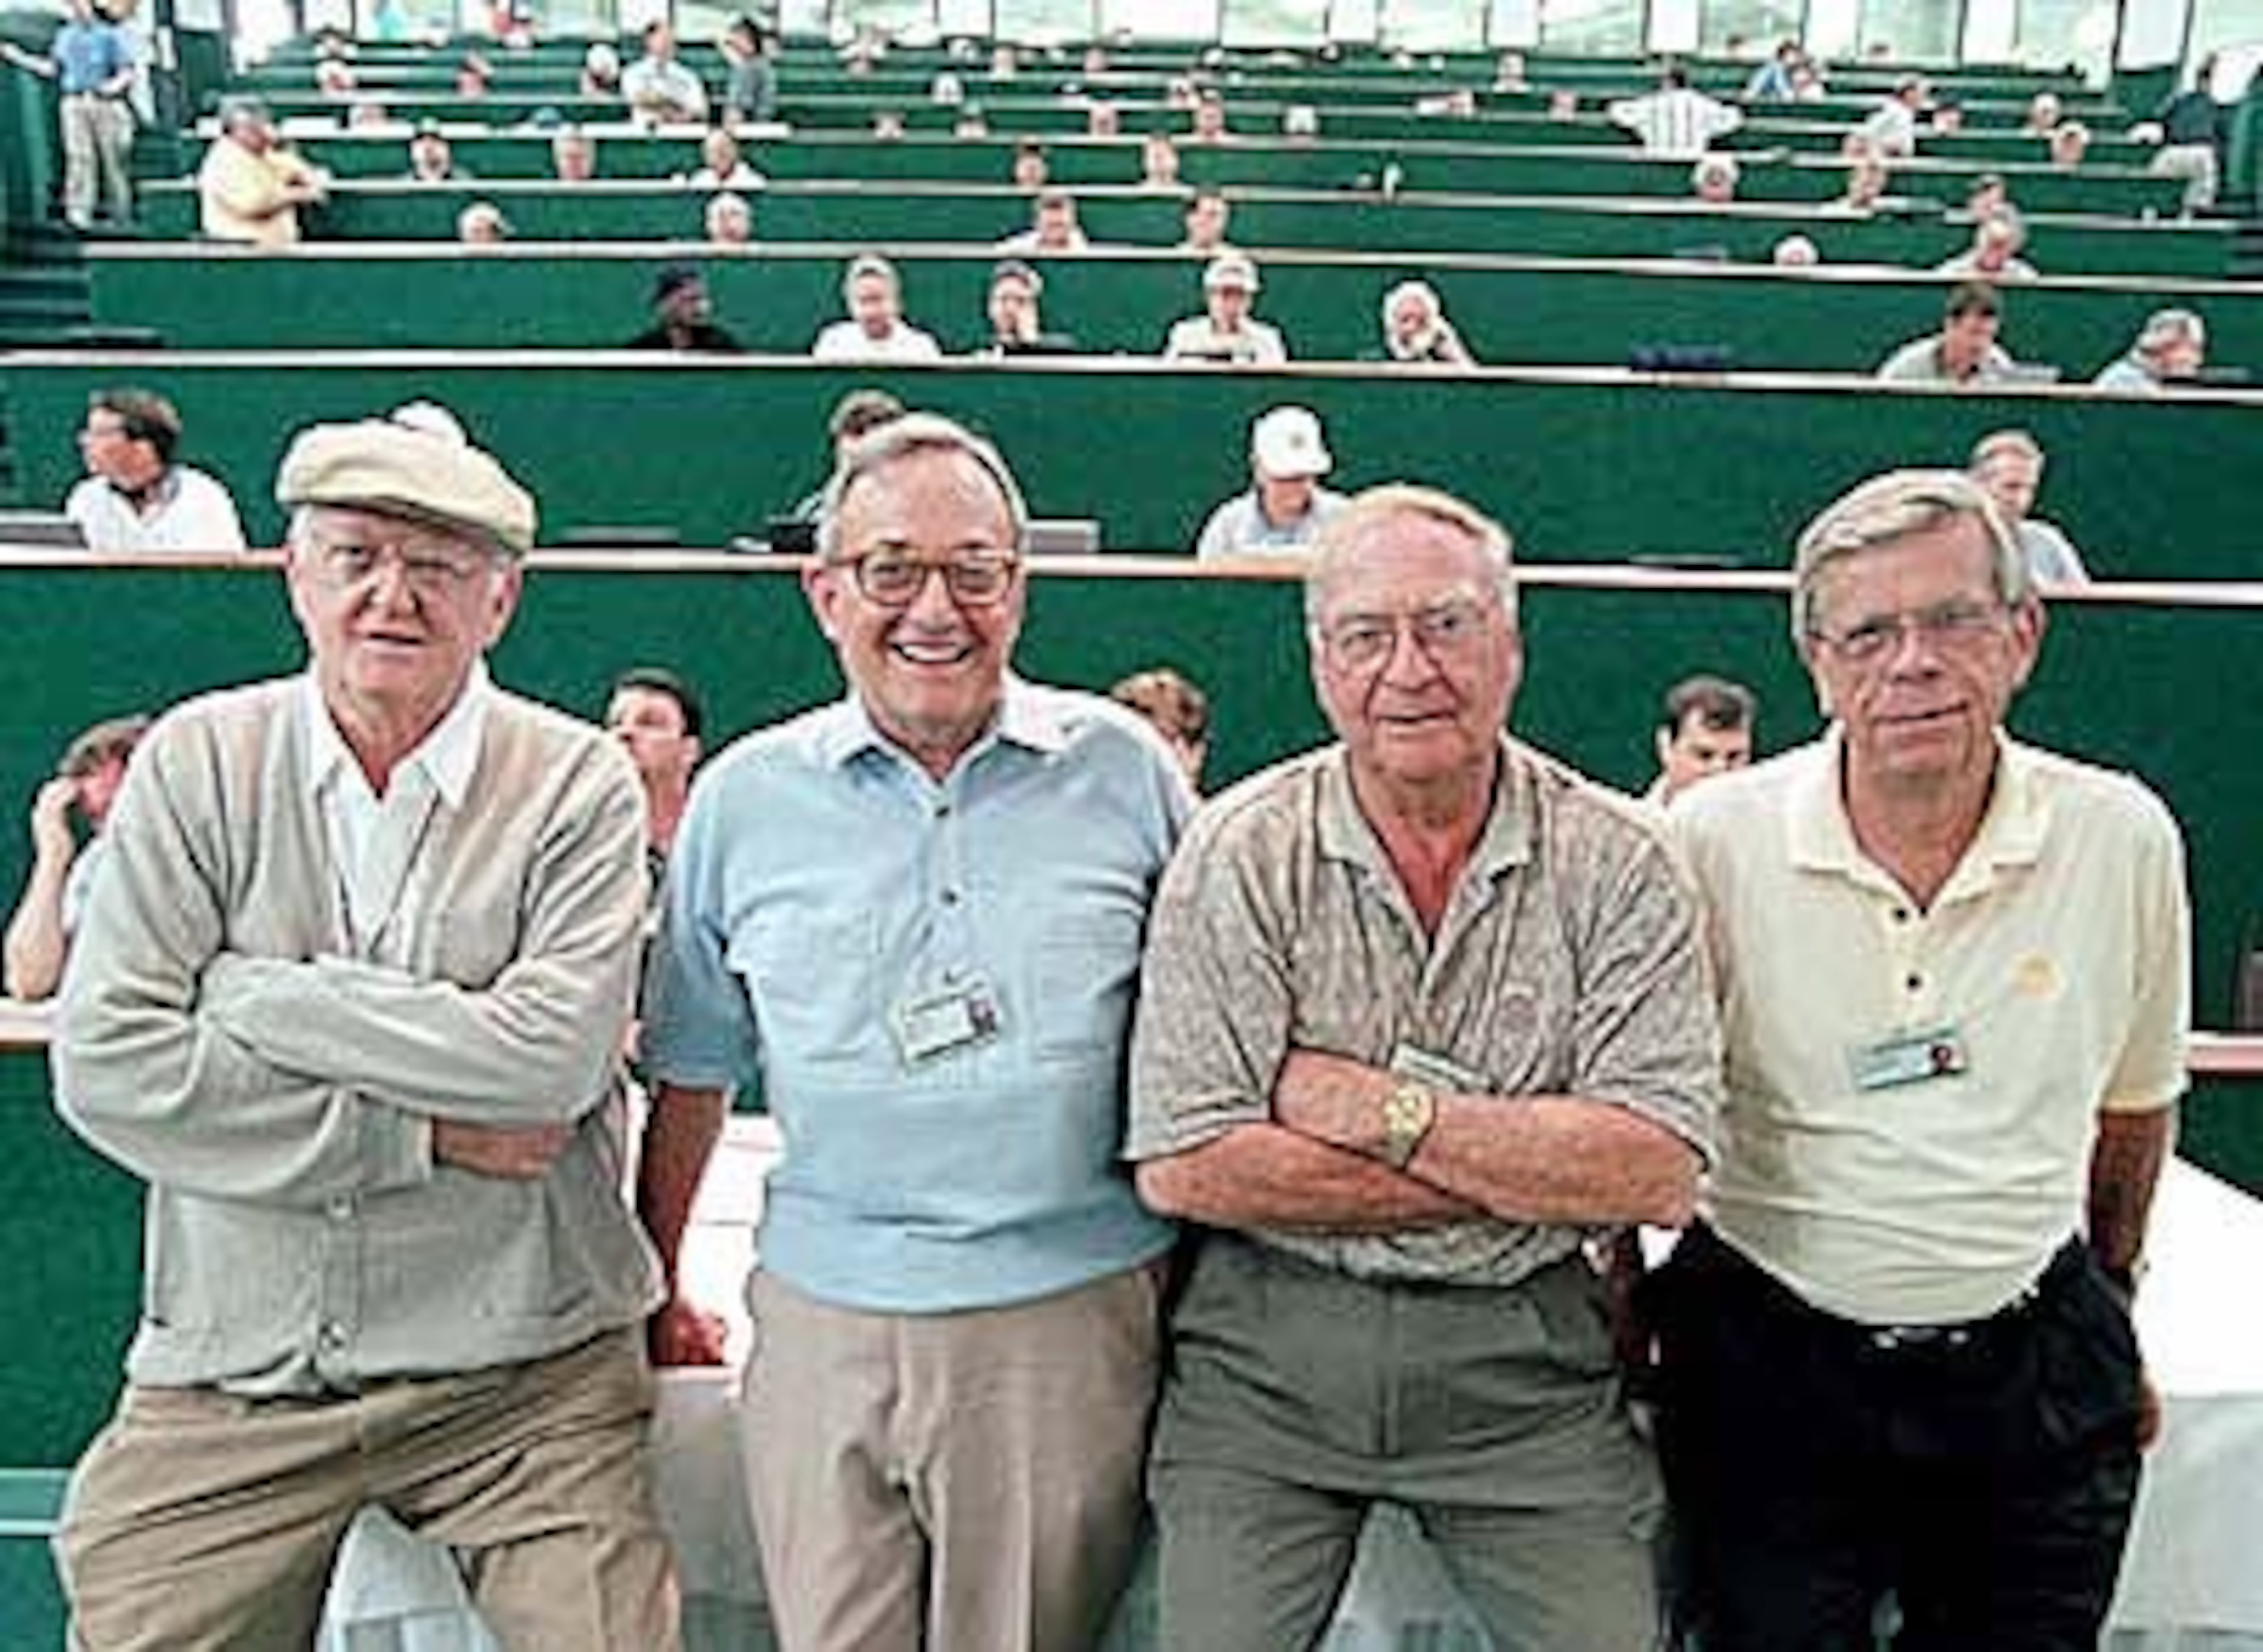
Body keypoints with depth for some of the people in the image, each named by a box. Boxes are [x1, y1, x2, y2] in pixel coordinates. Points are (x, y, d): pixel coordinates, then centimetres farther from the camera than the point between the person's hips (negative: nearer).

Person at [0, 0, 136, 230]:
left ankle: (121, 215, 9)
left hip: (106, 104, -3)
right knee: (79, 156, -9)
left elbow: (127, 72, -1)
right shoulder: (65, 36, 17)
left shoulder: (111, 34, 4)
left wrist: (115, 85, -21)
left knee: (113, 159, -1)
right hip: (73, 103, 3)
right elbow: (51, 68, 19)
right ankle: (78, 213, -15)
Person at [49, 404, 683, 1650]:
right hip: (229, 1376, 2)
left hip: (521, 1374, -1)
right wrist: (422, 1132, -13)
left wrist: (252, 992, -13)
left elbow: (551, 1058, -18)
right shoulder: (197, 762, 0)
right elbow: (106, 1069, -8)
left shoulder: (578, 784, -4)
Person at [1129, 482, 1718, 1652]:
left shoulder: (1614, 865, -5)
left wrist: (1378, 1108, -17)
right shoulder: (1239, 856, -7)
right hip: (1265, 1348, 0)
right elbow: (1183, 1169, -15)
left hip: (1522, 1362, 1)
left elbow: (1658, 1175, -13)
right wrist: (1527, 1173, -14)